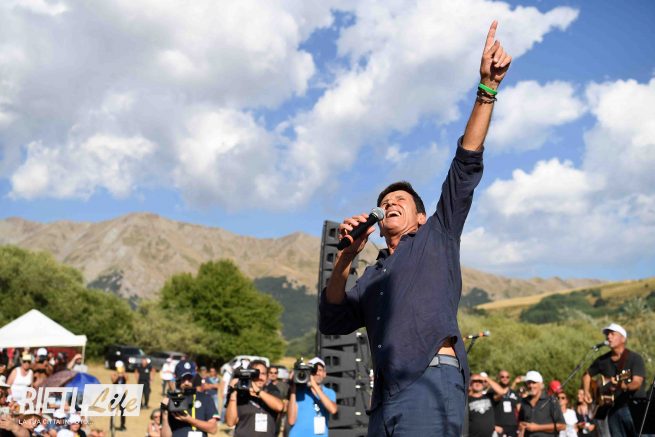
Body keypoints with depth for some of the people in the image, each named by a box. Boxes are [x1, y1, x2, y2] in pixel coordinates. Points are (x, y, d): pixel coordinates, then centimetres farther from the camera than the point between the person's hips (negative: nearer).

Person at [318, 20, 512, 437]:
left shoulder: (437, 237, 17)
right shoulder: (373, 276, 30)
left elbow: (466, 168, 7)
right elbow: (332, 322, 17)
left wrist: (487, 89, 0)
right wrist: (346, 258, 7)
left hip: (432, 382, -5)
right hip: (385, 398, 6)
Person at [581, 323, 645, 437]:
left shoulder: (635, 358, -7)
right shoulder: (602, 360, 8)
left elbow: (637, 383, -19)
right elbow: (587, 375, 23)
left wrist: (621, 385, -38)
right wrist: (586, 392, 8)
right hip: (614, 408, 5)